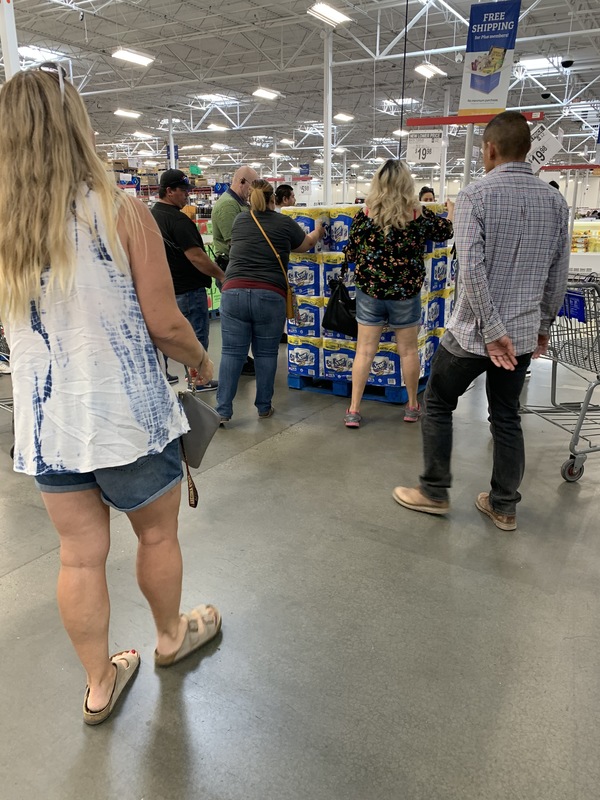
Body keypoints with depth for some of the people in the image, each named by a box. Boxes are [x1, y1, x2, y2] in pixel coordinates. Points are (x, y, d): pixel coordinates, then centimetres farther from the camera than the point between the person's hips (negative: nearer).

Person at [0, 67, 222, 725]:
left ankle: (99, 684, 34)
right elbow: (164, 324, -14)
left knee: (80, 556, 15)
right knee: (157, 534, 20)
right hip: (128, 415, -3)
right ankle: (171, 636, 44)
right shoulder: (121, 213, -14)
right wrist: (201, 360, 5)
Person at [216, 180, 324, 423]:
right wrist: (317, 232, 47)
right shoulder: (284, 223, 5)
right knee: (266, 353, 10)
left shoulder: (239, 221, 13)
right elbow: (305, 245, 23)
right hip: (270, 296, -2)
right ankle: (264, 407, 18)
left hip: (234, 292, 2)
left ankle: (223, 410, 5)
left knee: (231, 352, 4)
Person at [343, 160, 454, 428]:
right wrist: (451, 213, 36)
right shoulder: (420, 215, -5)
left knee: (364, 351, 6)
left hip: (369, 292, 0)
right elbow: (445, 232, 14)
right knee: (408, 350, 14)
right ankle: (412, 406, 27)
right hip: (406, 294, 0)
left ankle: (353, 410, 8)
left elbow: (350, 254, 0)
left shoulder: (364, 215, -8)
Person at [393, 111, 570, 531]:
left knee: (438, 403, 13)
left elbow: (472, 268, -20)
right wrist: (543, 325, 19)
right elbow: (559, 274, 9)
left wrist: (492, 330, -18)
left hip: (474, 331, -5)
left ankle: (434, 492, 21)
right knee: (507, 418, 15)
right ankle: (504, 506, 24)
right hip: (525, 333, 5)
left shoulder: (476, 195, -10)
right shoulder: (555, 200, 5)